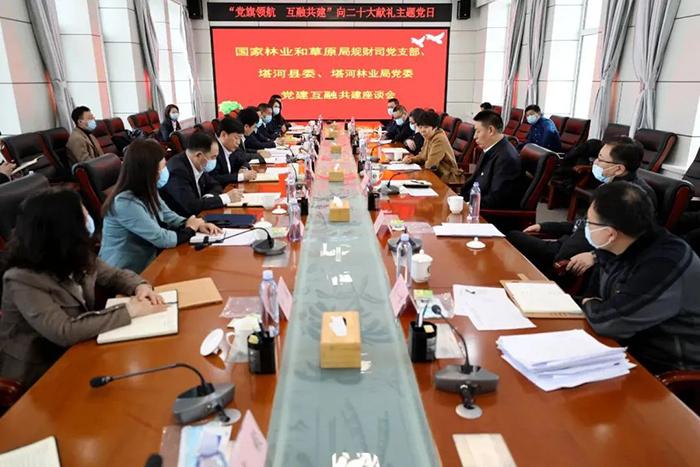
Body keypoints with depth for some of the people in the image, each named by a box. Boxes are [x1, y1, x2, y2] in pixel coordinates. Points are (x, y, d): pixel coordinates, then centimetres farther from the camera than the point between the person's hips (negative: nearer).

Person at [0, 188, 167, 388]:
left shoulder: (74, 259, -5)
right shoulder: (22, 280, -25)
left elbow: (116, 275, 8)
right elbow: (64, 332, -33)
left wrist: (140, 286, -14)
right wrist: (128, 310, -30)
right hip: (40, 374, -6)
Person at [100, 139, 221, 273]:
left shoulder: (146, 191, 0)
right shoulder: (125, 202, -26)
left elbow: (168, 216, 12)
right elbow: (162, 239, -24)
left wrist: (196, 225, -5)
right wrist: (190, 229, -7)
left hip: (147, 262, 7)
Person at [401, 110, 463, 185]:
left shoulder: (439, 140, -23)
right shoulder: (429, 137, 5)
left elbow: (430, 165, -26)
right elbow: (422, 156, 17)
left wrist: (423, 164, -5)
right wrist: (411, 159, -2)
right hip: (437, 175, 8)